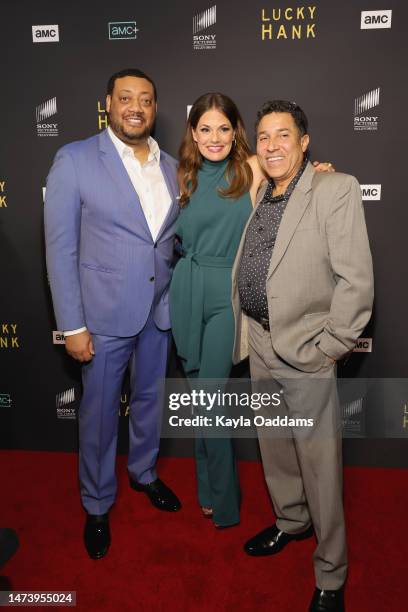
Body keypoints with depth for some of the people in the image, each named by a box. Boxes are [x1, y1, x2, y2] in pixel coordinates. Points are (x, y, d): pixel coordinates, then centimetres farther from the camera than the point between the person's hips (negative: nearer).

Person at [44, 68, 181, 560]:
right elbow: (60, 248, -11)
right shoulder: (75, 160, -9)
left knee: (149, 399, 20)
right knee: (99, 413, 10)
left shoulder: (171, 167, 5)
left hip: (159, 311, 4)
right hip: (105, 314, -4)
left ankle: (144, 472, 45)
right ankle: (96, 505, 32)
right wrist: (72, 325, -13)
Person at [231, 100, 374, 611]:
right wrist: (246, 337, 10)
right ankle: (291, 521, 47)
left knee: (320, 465, 5)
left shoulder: (337, 190, -10)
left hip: (305, 353, -6)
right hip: (260, 344, 7)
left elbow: (356, 279, -15)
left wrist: (329, 347, -14)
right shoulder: (257, 196, 10)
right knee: (274, 448, 21)